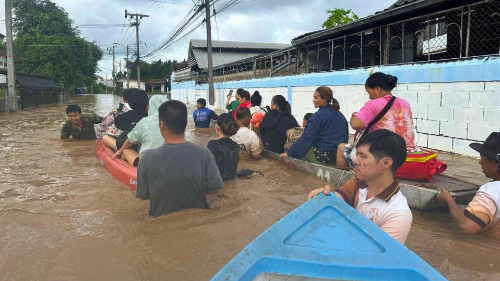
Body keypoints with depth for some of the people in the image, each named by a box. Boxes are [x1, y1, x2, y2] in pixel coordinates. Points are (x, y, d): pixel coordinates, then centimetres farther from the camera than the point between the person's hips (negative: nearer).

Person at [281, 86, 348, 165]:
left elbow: (306, 138, -15)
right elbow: (346, 136, 18)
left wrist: (290, 153, -11)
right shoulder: (341, 116, 10)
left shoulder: (318, 116, -10)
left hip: (322, 157, -7)